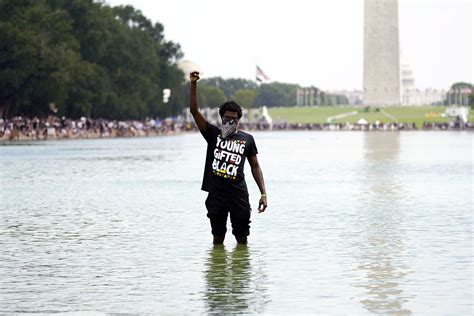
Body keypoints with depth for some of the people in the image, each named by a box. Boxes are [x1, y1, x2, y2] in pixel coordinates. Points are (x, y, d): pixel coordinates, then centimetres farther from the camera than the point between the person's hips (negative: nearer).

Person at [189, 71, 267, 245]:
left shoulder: (247, 139, 8)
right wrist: (193, 84, -13)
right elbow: (194, 110, -2)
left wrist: (263, 194, 3)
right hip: (216, 194, 0)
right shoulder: (213, 134, 6)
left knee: (242, 239, 4)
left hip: (239, 194, 0)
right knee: (218, 237, 9)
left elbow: (255, 166, 10)